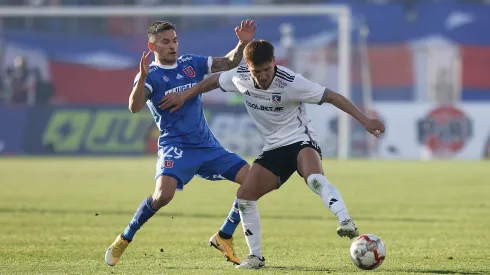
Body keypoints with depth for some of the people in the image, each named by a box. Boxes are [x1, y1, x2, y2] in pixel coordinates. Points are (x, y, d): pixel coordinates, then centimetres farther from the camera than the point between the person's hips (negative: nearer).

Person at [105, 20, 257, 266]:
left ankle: (223, 238, 9)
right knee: (163, 195, -30)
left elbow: (228, 63, 12)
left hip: (208, 145, 6)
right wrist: (143, 77, -39)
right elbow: (134, 107, -24)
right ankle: (124, 240, -9)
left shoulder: (191, 63, 9)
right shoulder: (150, 75, -7)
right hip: (175, 146, -6)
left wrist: (242, 44, -7)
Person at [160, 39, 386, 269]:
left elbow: (332, 97, -21)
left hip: (300, 140, -6)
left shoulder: (291, 82, -23)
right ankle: (256, 257, 7)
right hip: (274, 148, 6)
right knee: (244, 195, -4)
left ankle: (346, 223, -49)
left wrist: (365, 120, -24)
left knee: (314, 178, -38)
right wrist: (184, 97, 20)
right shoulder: (240, 78, -8)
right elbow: (214, 80, 15)